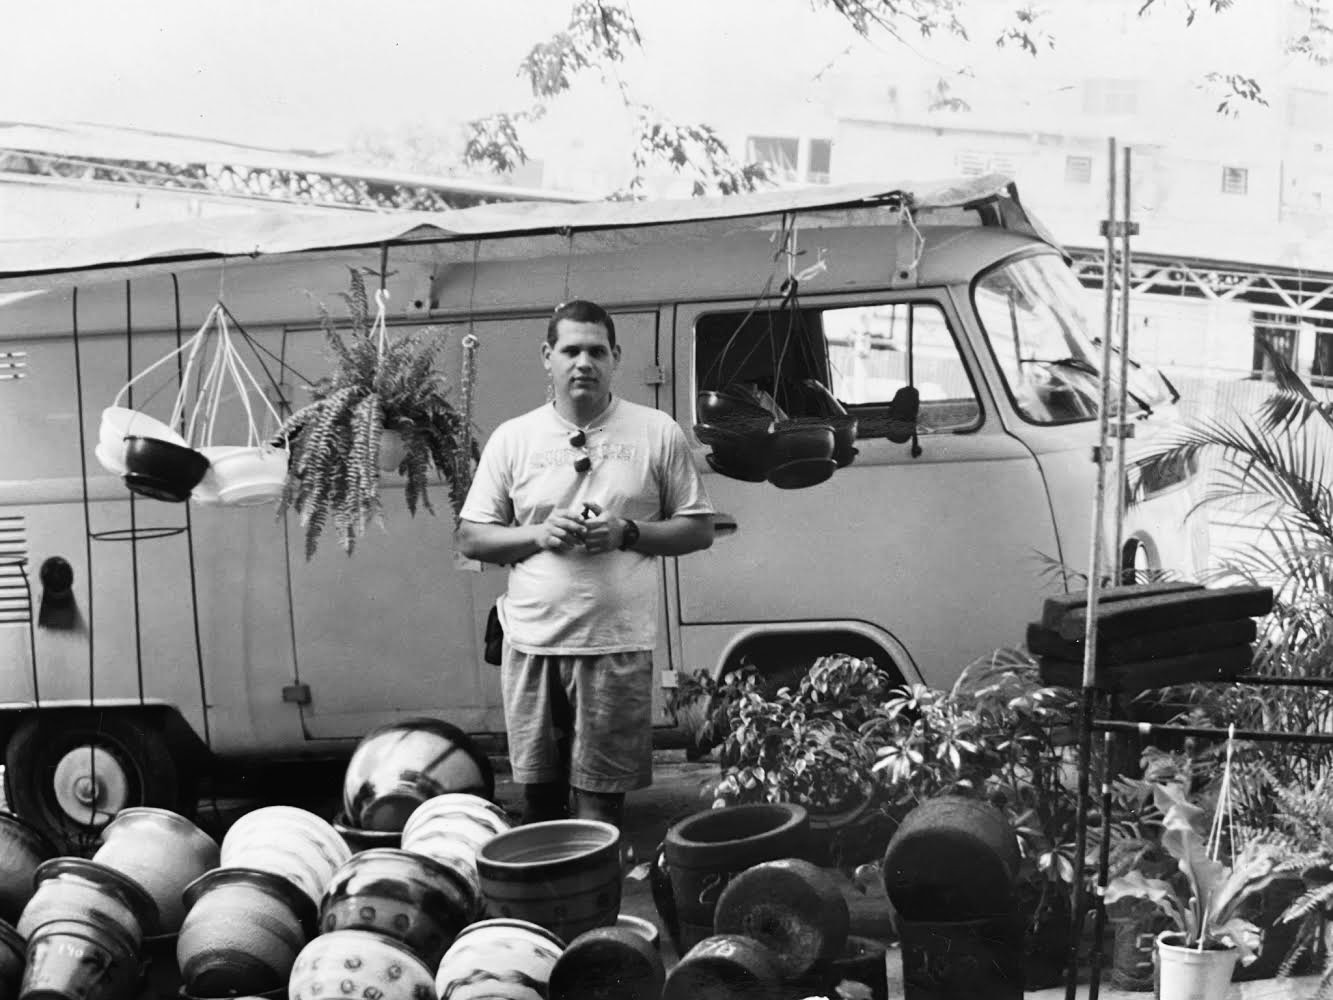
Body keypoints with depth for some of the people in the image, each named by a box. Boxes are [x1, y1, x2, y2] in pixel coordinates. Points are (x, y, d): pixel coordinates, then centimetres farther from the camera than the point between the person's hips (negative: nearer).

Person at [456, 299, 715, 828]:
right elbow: (470, 538, 9)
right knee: (539, 794, 9)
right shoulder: (512, 438, 7)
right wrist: (538, 534, -9)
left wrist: (627, 533, -10)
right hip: (532, 644, 2)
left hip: (617, 645, -2)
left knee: (599, 800, -1)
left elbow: (698, 529, 6)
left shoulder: (658, 433, 4)